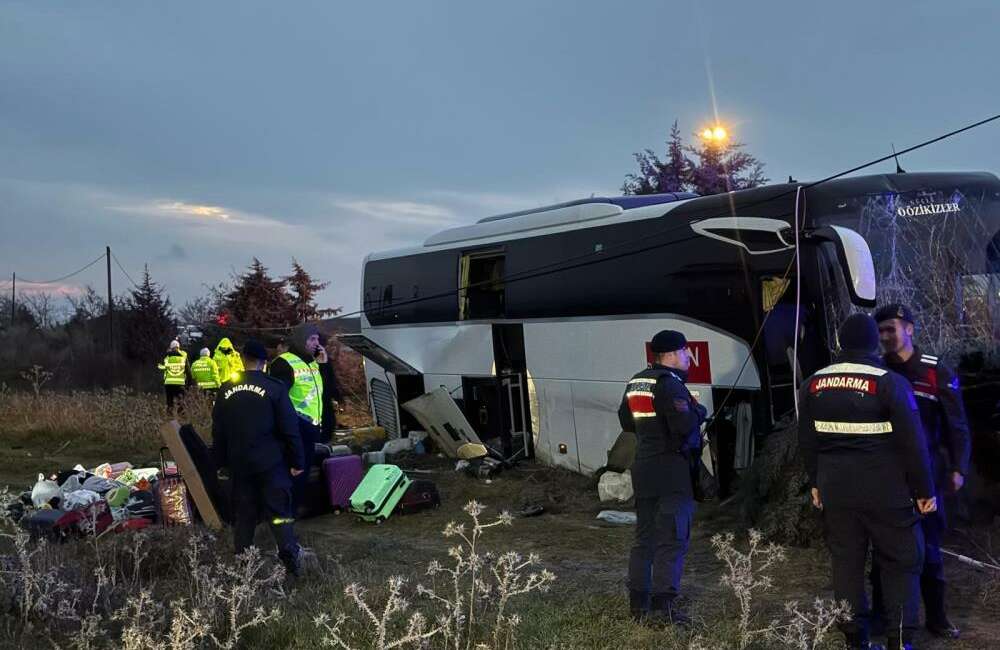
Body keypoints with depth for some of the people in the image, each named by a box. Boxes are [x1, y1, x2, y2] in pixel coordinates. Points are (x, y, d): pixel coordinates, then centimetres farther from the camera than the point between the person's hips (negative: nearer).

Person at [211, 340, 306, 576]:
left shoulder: (226, 390, 4)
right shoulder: (274, 388, -9)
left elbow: (218, 431, 11)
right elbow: (290, 429, -9)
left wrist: (221, 461, 21)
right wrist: (297, 461, -3)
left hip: (238, 463, 3)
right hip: (271, 463, -3)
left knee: (243, 513, 12)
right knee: (279, 511, 1)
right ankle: (290, 555, -9)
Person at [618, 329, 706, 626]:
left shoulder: (635, 383, 13)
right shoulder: (669, 383, -15)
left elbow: (626, 421, 21)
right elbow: (685, 424, -23)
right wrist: (699, 410, -4)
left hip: (643, 469, 9)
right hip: (672, 471, -9)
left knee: (644, 536, 14)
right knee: (672, 538, -6)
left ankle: (638, 602, 19)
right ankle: (663, 606, -9)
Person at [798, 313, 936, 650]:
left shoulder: (814, 384, 4)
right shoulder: (890, 383, -12)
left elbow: (807, 441, 11)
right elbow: (913, 443, -9)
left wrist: (815, 482, 22)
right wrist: (924, 490, 0)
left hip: (836, 489, 4)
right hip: (885, 492, -4)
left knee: (846, 561, 11)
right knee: (901, 562, 6)